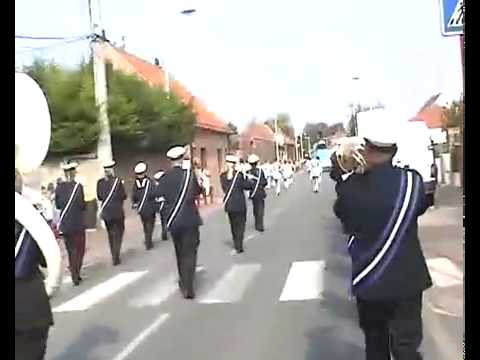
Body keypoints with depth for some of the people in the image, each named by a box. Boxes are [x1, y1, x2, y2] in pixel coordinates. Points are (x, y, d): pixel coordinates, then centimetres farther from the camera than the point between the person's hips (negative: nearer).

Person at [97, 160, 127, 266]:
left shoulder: (100, 182, -3)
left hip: (105, 212, 3)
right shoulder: (117, 181, -11)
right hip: (117, 211, -3)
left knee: (111, 234, 16)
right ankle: (115, 257, -6)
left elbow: (99, 197, 5)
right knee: (118, 233, 5)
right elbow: (124, 196, -8)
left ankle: (114, 256, 25)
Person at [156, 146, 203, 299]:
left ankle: (184, 281, 31)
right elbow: (198, 191, 5)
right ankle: (187, 286, -12)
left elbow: (158, 193, -1)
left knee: (180, 251, 18)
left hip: (173, 220, 3)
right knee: (189, 252, -3)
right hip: (190, 219, -2)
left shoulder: (167, 176, -2)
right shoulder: (190, 173, -4)